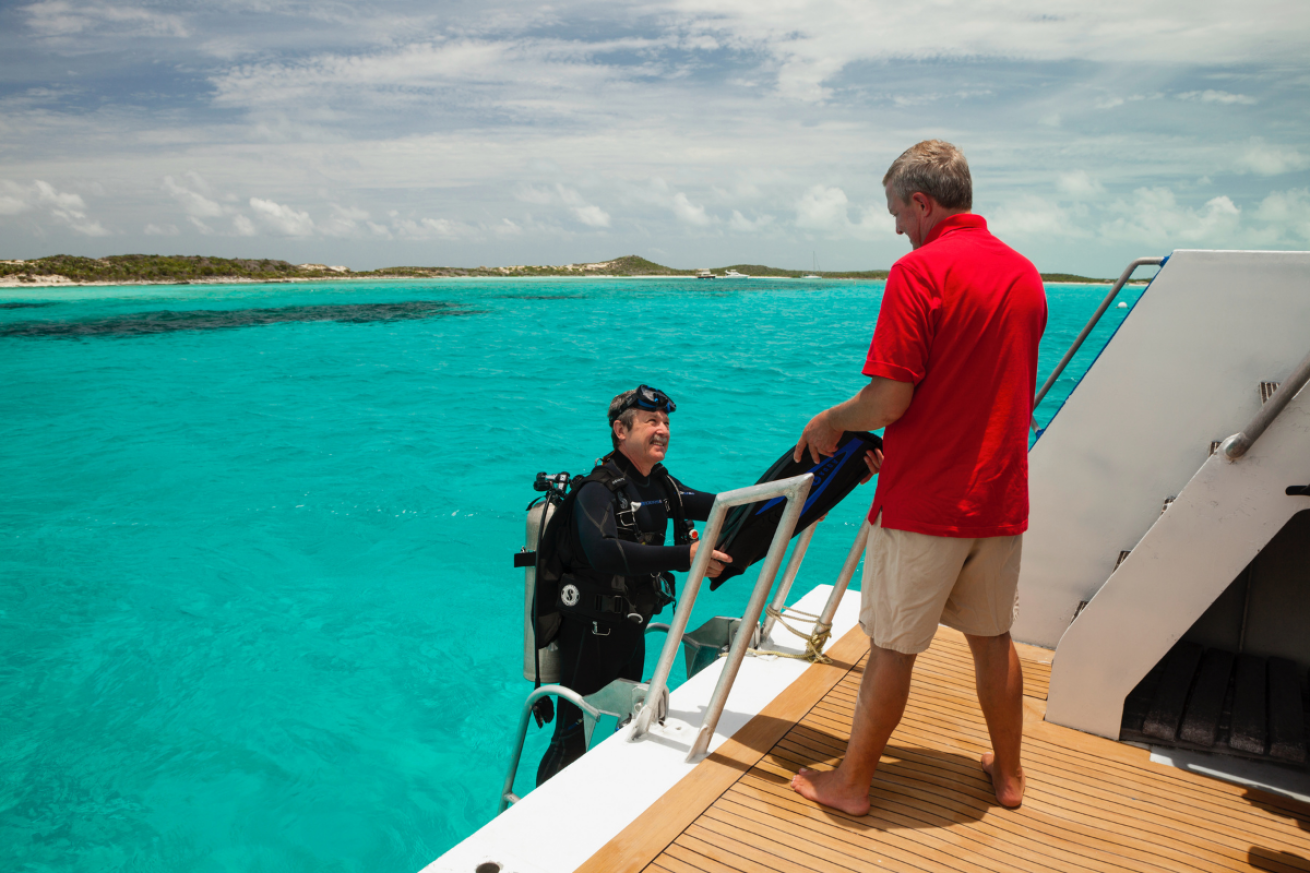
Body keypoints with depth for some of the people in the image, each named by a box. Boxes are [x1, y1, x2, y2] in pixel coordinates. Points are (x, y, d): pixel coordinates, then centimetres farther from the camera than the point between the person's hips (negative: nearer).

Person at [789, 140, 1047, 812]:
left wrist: (829, 422, -1)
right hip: (1000, 501, 7)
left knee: (891, 647, 6)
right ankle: (1008, 774, 36)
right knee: (993, 639, 21)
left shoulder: (920, 271, -15)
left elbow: (889, 401, -22)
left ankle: (852, 782, 22)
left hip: (923, 504, -7)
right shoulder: (1026, 275, 9)